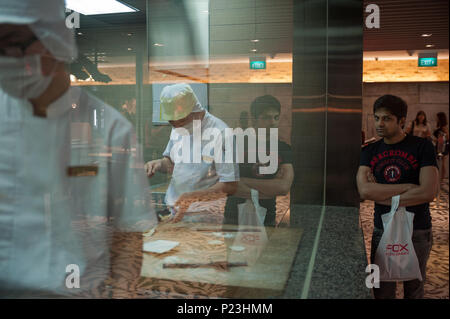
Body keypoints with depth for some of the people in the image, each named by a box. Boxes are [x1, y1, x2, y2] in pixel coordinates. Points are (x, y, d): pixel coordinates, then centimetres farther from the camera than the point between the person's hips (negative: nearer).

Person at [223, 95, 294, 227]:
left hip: (266, 220, 2)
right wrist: (272, 188, -12)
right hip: (234, 220, -1)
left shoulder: (283, 149, 2)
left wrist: (244, 181, -13)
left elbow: (284, 187, -12)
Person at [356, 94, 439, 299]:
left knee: (414, 290, 14)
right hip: (382, 230, 2)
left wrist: (381, 195, -13)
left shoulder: (422, 147, -6)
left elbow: (428, 192, -17)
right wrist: (408, 187, -16)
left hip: (417, 232, -2)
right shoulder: (370, 151, 2)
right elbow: (364, 190, -13)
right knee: (382, 291, 9)